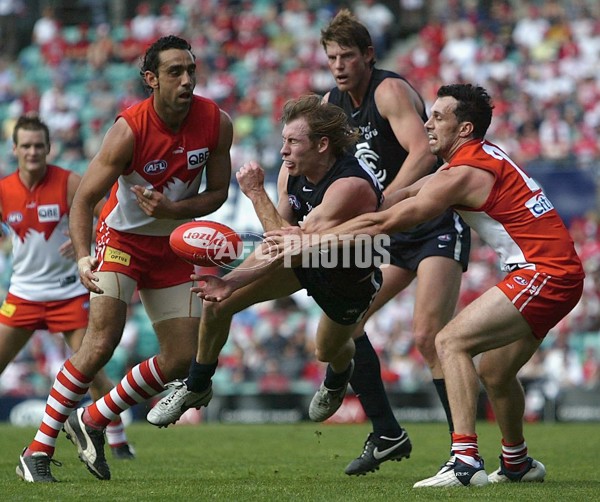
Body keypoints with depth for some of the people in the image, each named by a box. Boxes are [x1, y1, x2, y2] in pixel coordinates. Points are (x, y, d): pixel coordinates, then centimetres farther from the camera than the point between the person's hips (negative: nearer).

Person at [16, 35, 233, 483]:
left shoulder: (216, 123, -13)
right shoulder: (129, 130, -25)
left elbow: (218, 192, -2)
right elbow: (84, 199, -22)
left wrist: (172, 209, -21)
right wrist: (83, 257, -38)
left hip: (173, 247, 5)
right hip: (123, 239, -5)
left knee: (182, 359, 1)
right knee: (101, 342, -21)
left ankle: (91, 422, 19)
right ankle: (38, 451, -13)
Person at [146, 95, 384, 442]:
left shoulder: (351, 186, -40)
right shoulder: (292, 171, -18)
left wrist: (256, 193, -40)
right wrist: (234, 281, -25)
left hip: (352, 279, -5)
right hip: (306, 258, 5)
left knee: (329, 351, 18)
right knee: (218, 302, -8)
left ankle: (339, 377, 59)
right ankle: (196, 388, 14)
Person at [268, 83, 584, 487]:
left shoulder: (465, 173, -15)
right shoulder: (479, 159, 15)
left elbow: (386, 222, -15)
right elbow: (401, 196, 17)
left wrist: (312, 239, -10)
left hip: (545, 273, -10)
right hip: (558, 272, 10)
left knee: (451, 341, -15)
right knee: (494, 372, 21)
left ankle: (466, 462, -23)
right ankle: (518, 462, 39)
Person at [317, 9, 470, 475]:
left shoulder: (391, 90, -17)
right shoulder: (331, 104, 7)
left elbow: (423, 153, -30)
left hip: (437, 226, -9)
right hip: (392, 232, 9)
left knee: (429, 336, -20)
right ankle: (388, 435, 13)